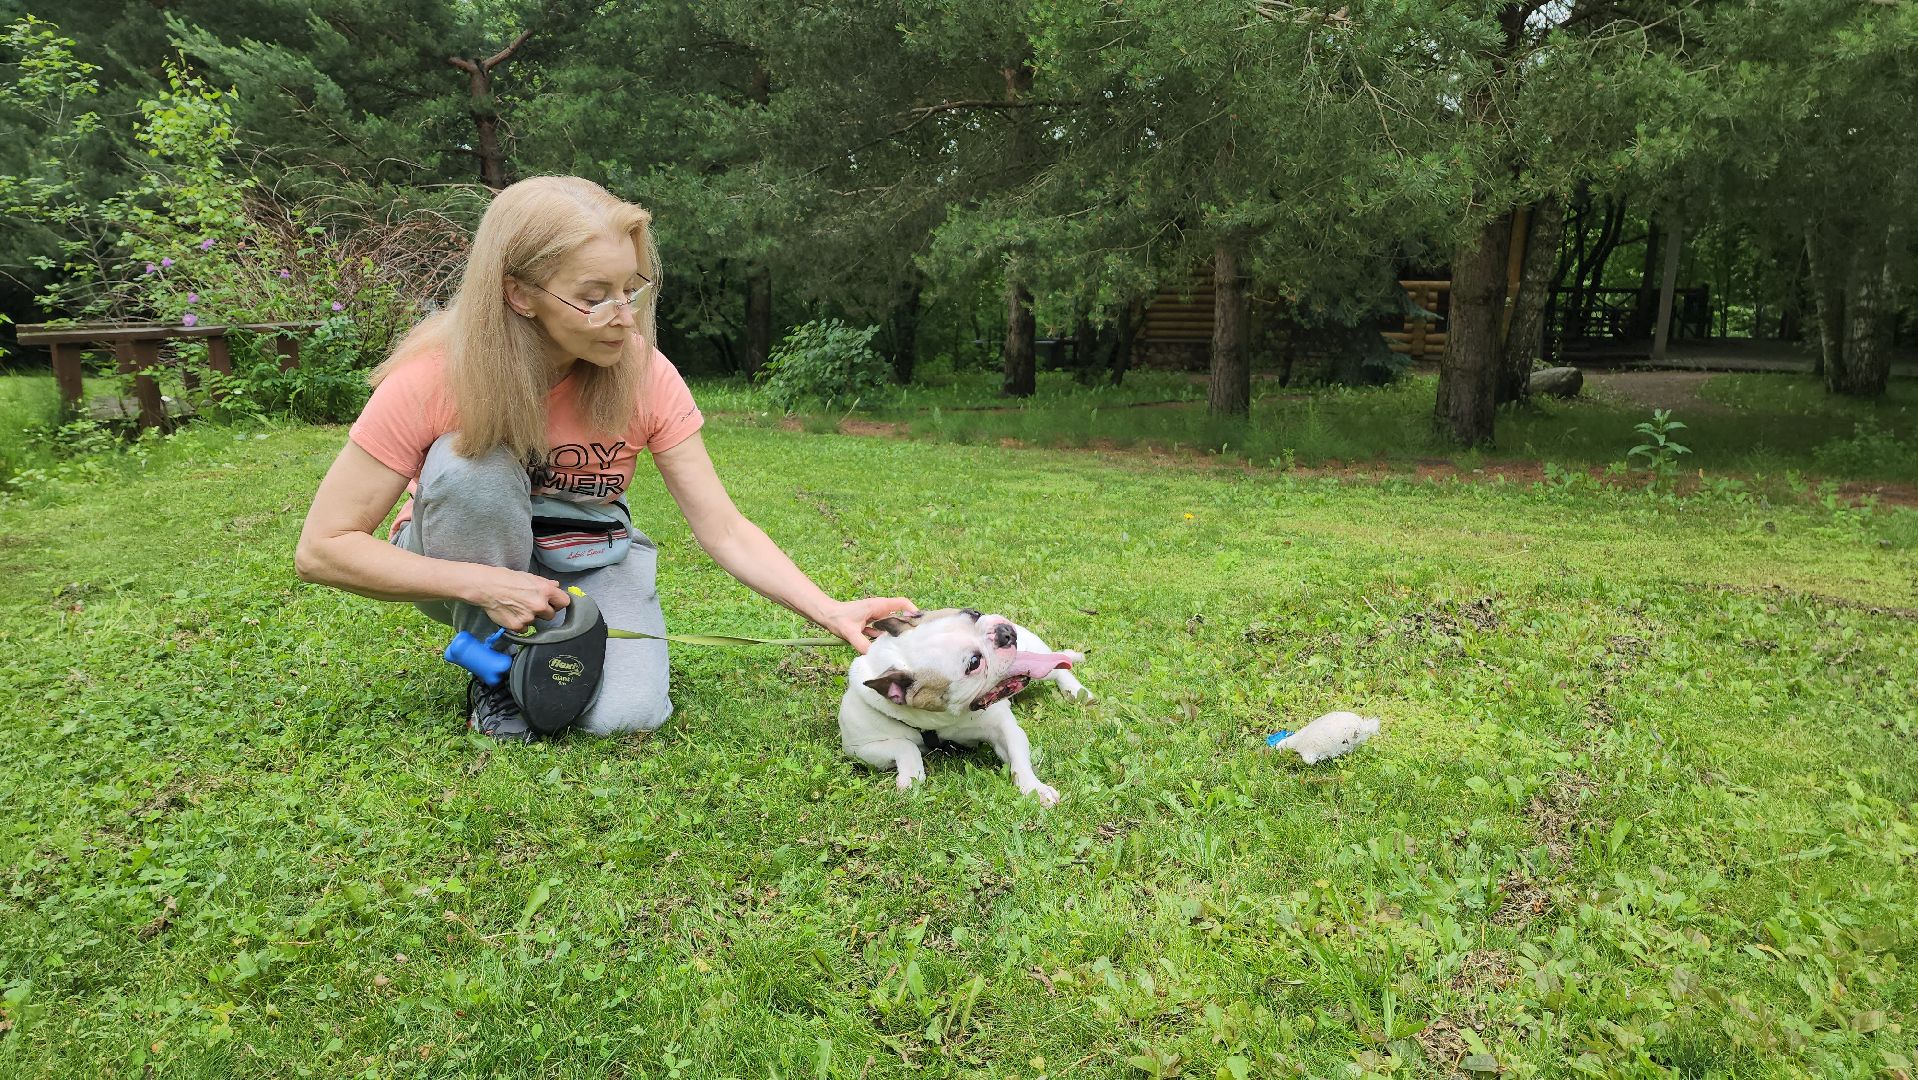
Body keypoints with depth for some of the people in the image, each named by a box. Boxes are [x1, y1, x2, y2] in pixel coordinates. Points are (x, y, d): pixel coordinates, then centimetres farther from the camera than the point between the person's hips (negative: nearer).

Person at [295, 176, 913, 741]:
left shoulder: (644, 374, -21)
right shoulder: (433, 379, -26)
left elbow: (725, 531, -19)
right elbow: (322, 549, -22)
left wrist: (831, 613, -33)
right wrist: (487, 586, -32)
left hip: (588, 561, 1)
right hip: (469, 562, -1)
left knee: (628, 715, -27)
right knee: (469, 466, -33)